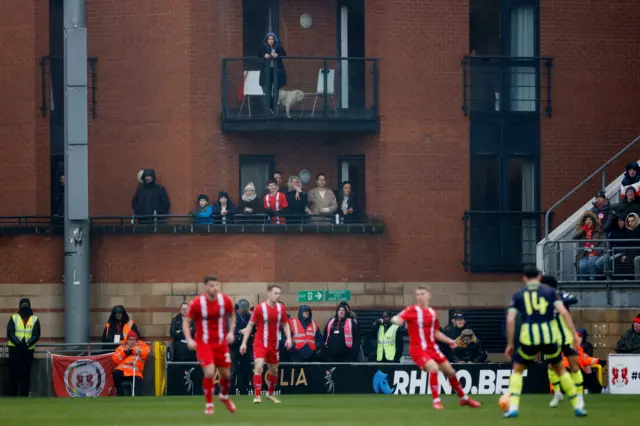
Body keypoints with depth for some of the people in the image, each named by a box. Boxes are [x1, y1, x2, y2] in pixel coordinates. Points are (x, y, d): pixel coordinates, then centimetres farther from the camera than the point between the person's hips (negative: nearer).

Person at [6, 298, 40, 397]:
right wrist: (19, 343, -19)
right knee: (13, 373, -3)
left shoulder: (35, 319, 8)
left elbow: (36, 336, -1)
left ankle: (24, 395, 2)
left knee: (26, 374, 1)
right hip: (14, 349, -1)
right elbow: (10, 333, -3)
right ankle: (12, 395, 0)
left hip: (28, 349, 1)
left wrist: (27, 344, -18)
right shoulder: (13, 318, 7)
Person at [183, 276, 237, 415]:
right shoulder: (196, 303, -15)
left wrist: (231, 332, 0)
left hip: (221, 342, 3)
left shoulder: (225, 300, -7)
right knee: (209, 372, -18)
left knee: (225, 374, 10)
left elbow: (232, 315, 13)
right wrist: (189, 339, -18)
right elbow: (186, 321, -6)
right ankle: (209, 405, 1)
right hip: (203, 342, -3)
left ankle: (224, 396, 42)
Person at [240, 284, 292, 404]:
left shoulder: (281, 308, 0)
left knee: (274, 370, 15)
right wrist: (244, 342, -6)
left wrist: (288, 338, -2)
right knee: (259, 367, -21)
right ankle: (257, 396, -18)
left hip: (273, 344, 5)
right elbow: (250, 325, -4)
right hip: (260, 343, -5)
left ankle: (271, 394, 37)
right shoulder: (259, 308, -12)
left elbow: (285, 324, 14)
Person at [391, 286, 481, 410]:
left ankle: (464, 398, 33)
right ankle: (436, 401, -19)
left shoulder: (432, 313, 10)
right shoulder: (412, 310, -8)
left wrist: (448, 340, 10)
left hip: (432, 348, 6)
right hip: (418, 348, -6)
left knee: (450, 371, 12)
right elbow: (398, 320, -22)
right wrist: (396, 320, -40)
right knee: (434, 368, -30)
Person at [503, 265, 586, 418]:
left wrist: (510, 344, 10)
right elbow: (564, 312, -1)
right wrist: (574, 335, 1)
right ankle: (578, 405, 22)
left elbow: (510, 320, 3)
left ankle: (513, 407, 3)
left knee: (517, 370, 20)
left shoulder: (518, 294, 12)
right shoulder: (550, 291, 12)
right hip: (549, 336, 1)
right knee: (560, 370, 22)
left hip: (528, 337, -1)